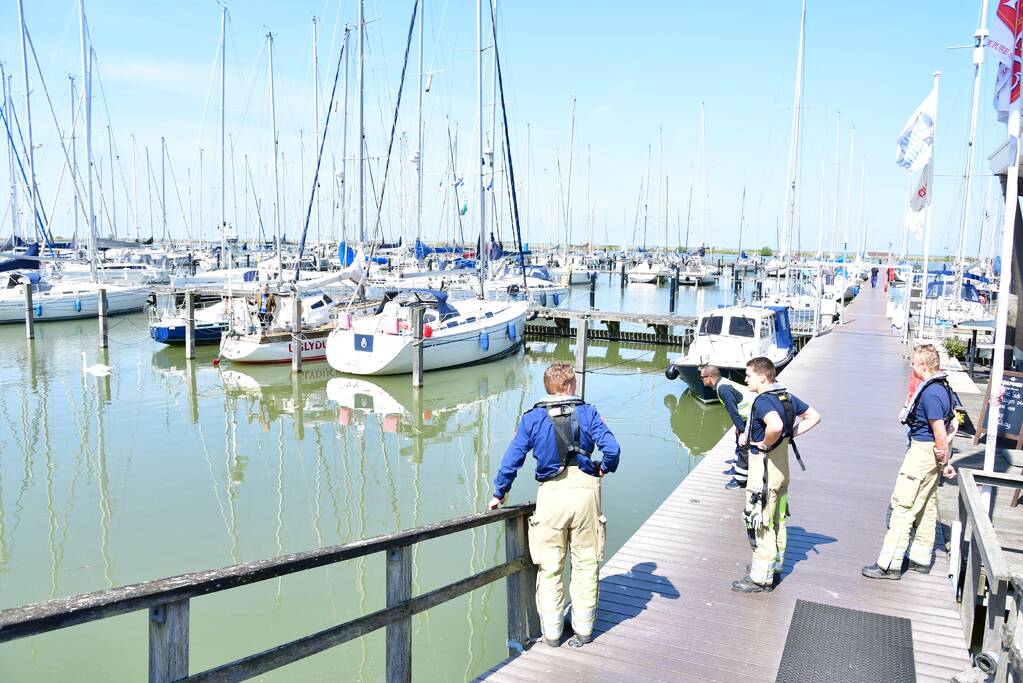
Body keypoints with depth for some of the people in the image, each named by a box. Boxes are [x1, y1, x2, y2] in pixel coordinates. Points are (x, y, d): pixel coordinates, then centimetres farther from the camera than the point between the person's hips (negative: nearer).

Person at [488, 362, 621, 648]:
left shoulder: (532, 417, 4)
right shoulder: (587, 412, 3)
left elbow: (513, 457, 0)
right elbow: (612, 448, -7)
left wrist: (499, 493, 9)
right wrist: (604, 469, 13)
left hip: (551, 493, 0)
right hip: (585, 489, 0)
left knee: (550, 566, 11)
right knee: (586, 562, 14)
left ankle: (552, 632, 20)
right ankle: (583, 629, 23)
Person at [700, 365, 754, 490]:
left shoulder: (723, 389, -25)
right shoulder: (723, 383, 6)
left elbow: (733, 411, -25)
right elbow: (733, 409, 12)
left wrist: (742, 431, -22)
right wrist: (739, 428, 14)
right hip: (748, 415, 11)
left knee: (744, 447, -6)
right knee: (739, 443, 23)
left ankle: (740, 479, 2)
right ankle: (736, 467, 39)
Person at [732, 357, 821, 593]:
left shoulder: (763, 401, -22)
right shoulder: (787, 397, 6)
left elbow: (775, 425, -43)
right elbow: (814, 417, 17)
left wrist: (766, 443, -24)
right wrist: (791, 434, 9)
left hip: (764, 469, -9)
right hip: (781, 469, 9)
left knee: (760, 524, 0)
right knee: (776, 522, 20)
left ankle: (760, 578, 8)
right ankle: (775, 567, 34)